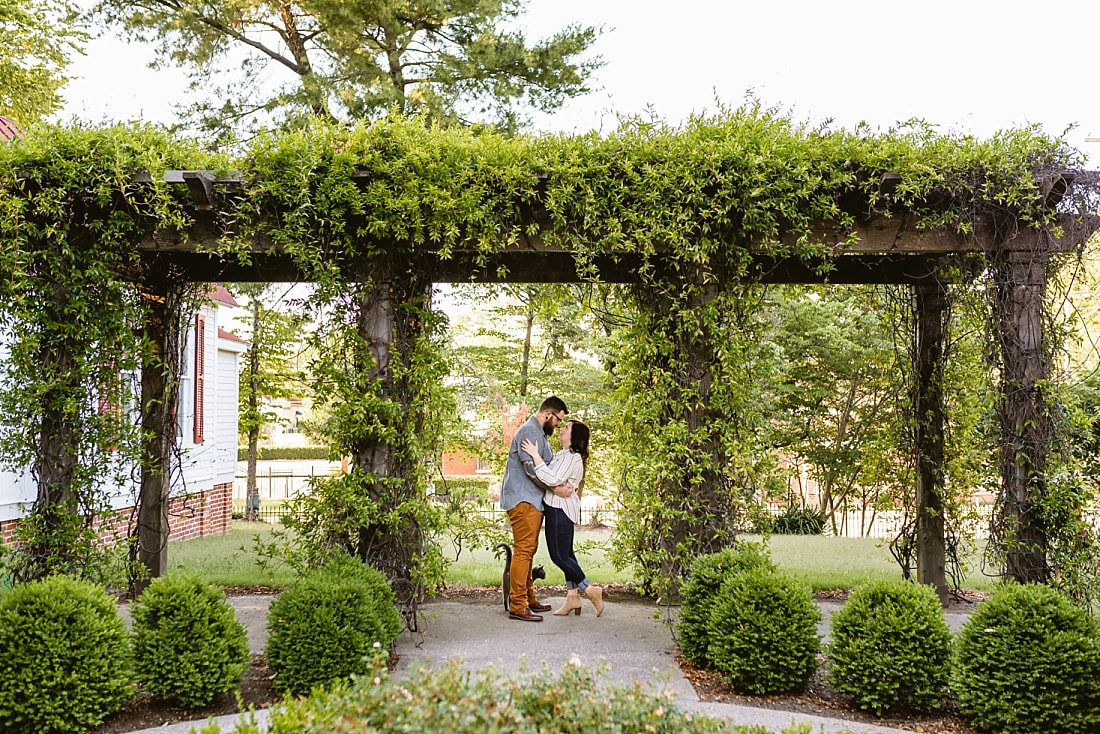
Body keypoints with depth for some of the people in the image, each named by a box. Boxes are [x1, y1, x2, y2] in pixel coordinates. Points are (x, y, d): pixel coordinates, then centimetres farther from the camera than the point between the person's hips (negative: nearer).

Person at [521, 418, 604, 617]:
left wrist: (535, 455, -25)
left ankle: (590, 589, 1)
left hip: (560, 510, -11)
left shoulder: (571, 457, -17)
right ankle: (573, 596, 16)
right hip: (559, 509, 11)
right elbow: (552, 481, 21)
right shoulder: (563, 455, 16)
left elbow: (552, 479, -28)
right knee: (566, 553, 12)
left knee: (559, 556, -6)